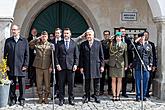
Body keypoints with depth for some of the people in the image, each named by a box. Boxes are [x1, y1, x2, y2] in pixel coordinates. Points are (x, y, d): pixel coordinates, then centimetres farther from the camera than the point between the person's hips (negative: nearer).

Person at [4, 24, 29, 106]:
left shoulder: (24, 41, 4)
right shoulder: (8, 41, 8)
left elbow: (27, 54, 3)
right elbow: (5, 54, 7)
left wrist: (25, 65, -4)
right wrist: (6, 65, 0)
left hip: (21, 67, -1)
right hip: (11, 67, 1)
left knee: (22, 84, 5)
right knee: (12, 84, 6)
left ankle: (21, 99, 16)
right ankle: (13, 99, 17)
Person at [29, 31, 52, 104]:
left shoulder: (50, 45, 4)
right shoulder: (37, 44, 6)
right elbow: (30, 44, -11)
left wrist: (51, 66, -4)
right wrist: (37, 39, -9)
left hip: (47, 67, -1)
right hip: (38, 66, 1)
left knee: (47, 83, 4)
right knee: (39, 83, 5)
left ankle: (46, 97, 16)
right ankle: (40, 97, 16)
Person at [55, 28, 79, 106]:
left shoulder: (74, 44, 8)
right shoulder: (59, 43, 7)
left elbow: (76, 55, 8)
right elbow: (56, 55, 6)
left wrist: (75, 64, -3)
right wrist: (57, 64, -5)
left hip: (71, 66, 0)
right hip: (61, 67, 0)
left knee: (71, 84, 4)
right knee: (61, 84, 3)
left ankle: (71, 99, 14)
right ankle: (61, 99, 11)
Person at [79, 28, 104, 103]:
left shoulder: (98, 43, 5)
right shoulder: (83, 44, 6)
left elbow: (101, 55, 6)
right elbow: (81, 57, 5)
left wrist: (102, 65, 0)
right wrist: (81, 67, -2)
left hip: (96, 65, 0)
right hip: (87, 66, 0)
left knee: (96, 82, 4)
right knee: (87, 82, 5)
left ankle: (96, 97, 14)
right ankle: (87, 97, 16)